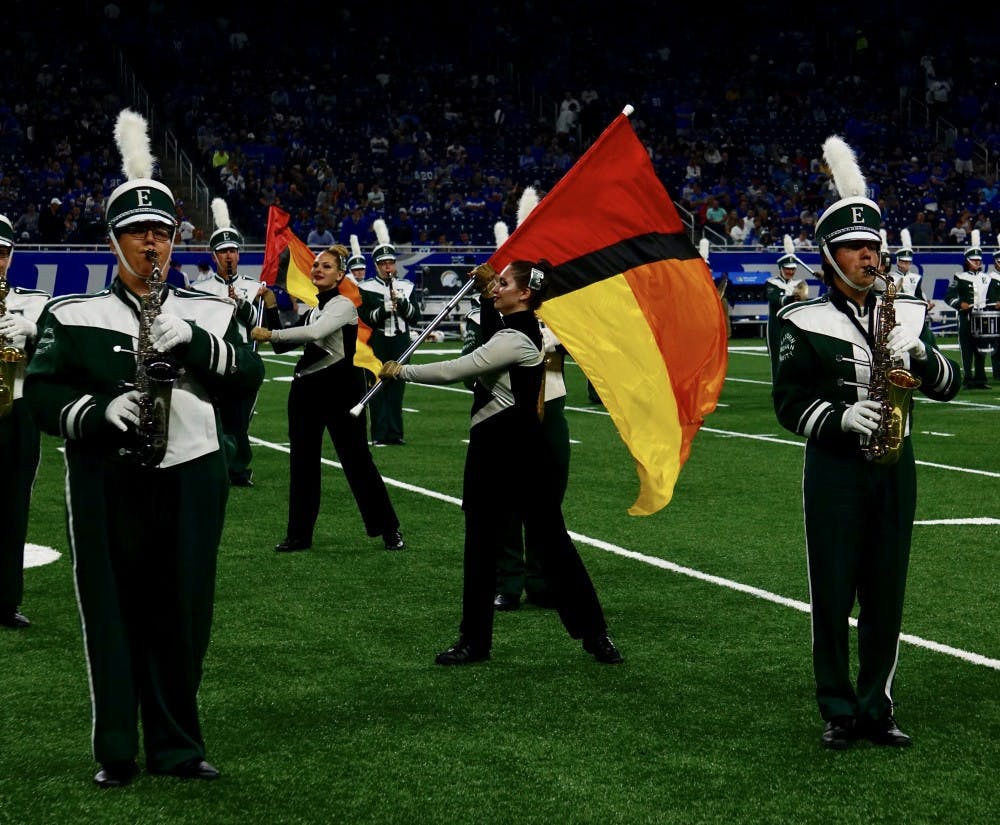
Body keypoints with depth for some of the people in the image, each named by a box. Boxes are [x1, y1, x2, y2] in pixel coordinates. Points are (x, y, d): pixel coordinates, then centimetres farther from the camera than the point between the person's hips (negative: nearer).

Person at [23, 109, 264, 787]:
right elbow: (42, 392, -1)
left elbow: (249, 375, 1)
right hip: (108, 485, -2)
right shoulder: (73, 316, 4)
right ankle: (116, 752, 11)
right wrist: (99, 410, -18)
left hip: (192, 481, 2)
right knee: (114, 616, 1)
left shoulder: (209, 313, 11)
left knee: (183, 615, 6)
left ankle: (178, 744, 18)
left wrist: (193, 339, -15)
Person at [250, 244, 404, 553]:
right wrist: (271, 308, 5)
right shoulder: (312, 310, 15)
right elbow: (282, 345, 14)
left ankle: (389, 530, 7)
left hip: (340, 388, -8)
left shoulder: (343, 304, -9)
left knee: (356, 460, -4)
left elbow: (314, 332, -25)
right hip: (306, 389, 8)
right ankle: (299, 534, 15)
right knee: (302, 461, 8)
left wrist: (270, 334, -18)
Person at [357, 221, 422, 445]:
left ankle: (395, 433, 9)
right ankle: (380, 433, 0)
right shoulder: (366, 288, 1)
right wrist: (384, 309, -21)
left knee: (397, 386, 4)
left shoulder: (407, 287, 10)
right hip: (377, 344, -3)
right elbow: (363, 317, -7)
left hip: (400, 342, 3)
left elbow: (415, 316, 2)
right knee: (377, 387, -3)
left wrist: (401, 302, -14)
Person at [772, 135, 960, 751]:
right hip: (834, 470, -3)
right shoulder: (806, 323, -3)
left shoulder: (907, 314, 8)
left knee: (886, 594, 8)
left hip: (894, 468, 3)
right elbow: (789, 402, -5)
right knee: (833, 595, 1)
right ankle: (839, 712, 12)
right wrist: (840, 418, -20)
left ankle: (877, 706, 19)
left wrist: (921, 355, -14)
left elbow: (948, 386, 6)